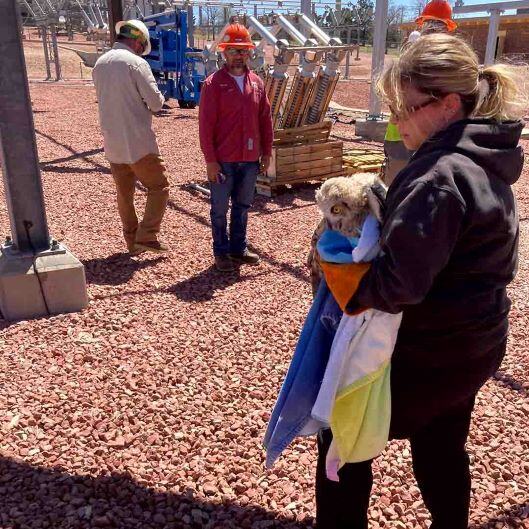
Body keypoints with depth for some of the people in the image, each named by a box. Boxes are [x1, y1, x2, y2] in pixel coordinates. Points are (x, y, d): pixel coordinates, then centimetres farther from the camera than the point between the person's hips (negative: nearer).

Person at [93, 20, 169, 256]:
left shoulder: (100, 64, 10)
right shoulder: (136, 63, -13)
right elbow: (156, 103, -13)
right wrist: (145, 102, 9)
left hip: (112, 143, 7)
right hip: (138, 142, -7)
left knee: (124, 193, 15)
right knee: (159, 187, 6)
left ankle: (132, 241, 23)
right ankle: (146, 236, -1)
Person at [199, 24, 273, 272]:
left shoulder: (257, 83, 7)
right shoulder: (213, 83, -8)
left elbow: (265, 120, 10)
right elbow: (206, 124, -10)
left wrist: (266, 152, 8)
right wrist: (210, 159, -14)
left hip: (250, 159, 5)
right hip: (223, 160, -4)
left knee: (242, 206, 15)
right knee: (220, 209, 7)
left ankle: (238, 248, 29)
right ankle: (221, 252, 21)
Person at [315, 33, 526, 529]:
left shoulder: (440, 177, -27)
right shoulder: (484, 162, 4)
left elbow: (399, 282, -31)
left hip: (427, 353, -9)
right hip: (471, 341, 9)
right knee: (442, 450, 26)